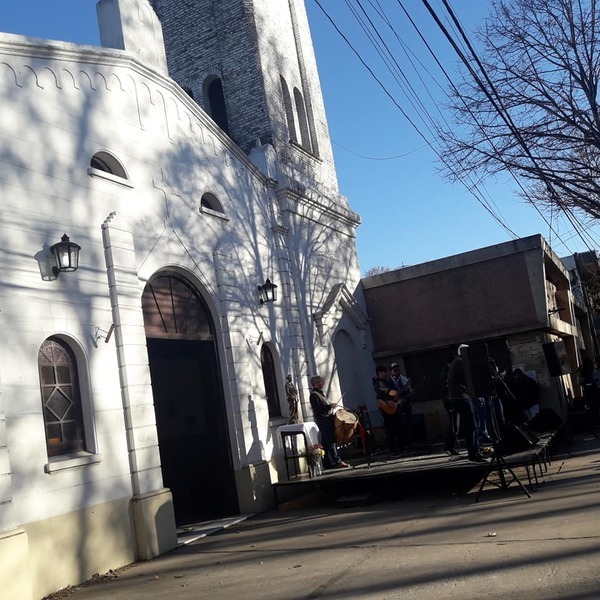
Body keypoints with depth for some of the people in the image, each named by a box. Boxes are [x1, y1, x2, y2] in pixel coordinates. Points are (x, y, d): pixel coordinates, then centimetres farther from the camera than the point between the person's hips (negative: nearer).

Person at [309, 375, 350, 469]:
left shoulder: (321, 393, 18)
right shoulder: (314, 395, -13)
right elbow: (318, 409, -22)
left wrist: (330, 406, 14)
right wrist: (330, 406, -20)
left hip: (327, 420, 10)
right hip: (322, 420, -10)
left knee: (326, 442, 11)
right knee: (331, 441, -10)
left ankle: (327, 463, 14)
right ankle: (337, 461, -9)